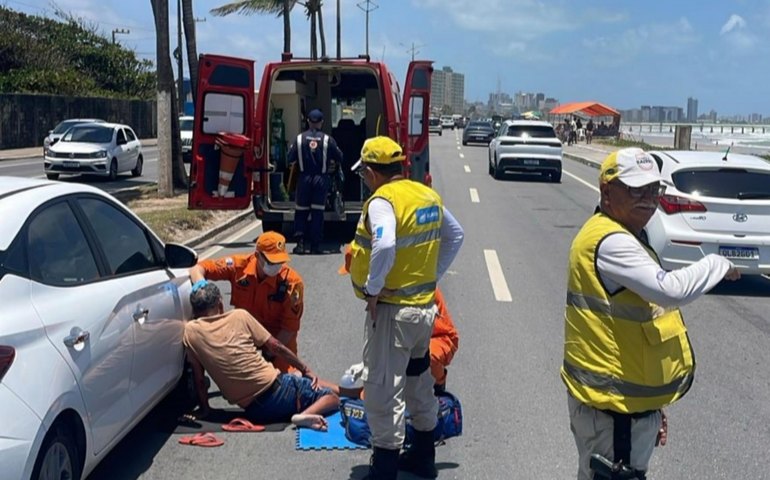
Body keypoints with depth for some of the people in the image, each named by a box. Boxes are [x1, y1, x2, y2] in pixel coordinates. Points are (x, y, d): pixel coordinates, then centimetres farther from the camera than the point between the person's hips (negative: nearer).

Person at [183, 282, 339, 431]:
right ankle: (305, 415, -18)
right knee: (332, 397, 8)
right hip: (275, 389, -4)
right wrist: (306, 369, 13)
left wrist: (204, 409, 17)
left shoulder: (190, 331, 1)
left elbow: (199, 379, 4)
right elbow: (276, 347, 3)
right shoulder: (239, 316, -2)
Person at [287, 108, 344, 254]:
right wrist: (333, 162, 18)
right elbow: (339, 157, -2)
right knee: (318, 212, 4)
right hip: (321, 178, -1)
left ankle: (301, 242, 2)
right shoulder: (327, 139, -6)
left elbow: (290, 158, -4)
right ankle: (315, 245, 4)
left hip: (304, 178, 1)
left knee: (301, 211, 10)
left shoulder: (300, 138, -3)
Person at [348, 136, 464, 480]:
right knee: (419, 380, 22)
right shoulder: (428, 196, 7)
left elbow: (384, 246, -34)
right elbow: (455, 235, 17)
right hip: (425, 306, 9)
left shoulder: (382, 200, -18)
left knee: (382, 388, 1)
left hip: (392, 309, -9)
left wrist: (373, 289, -21)